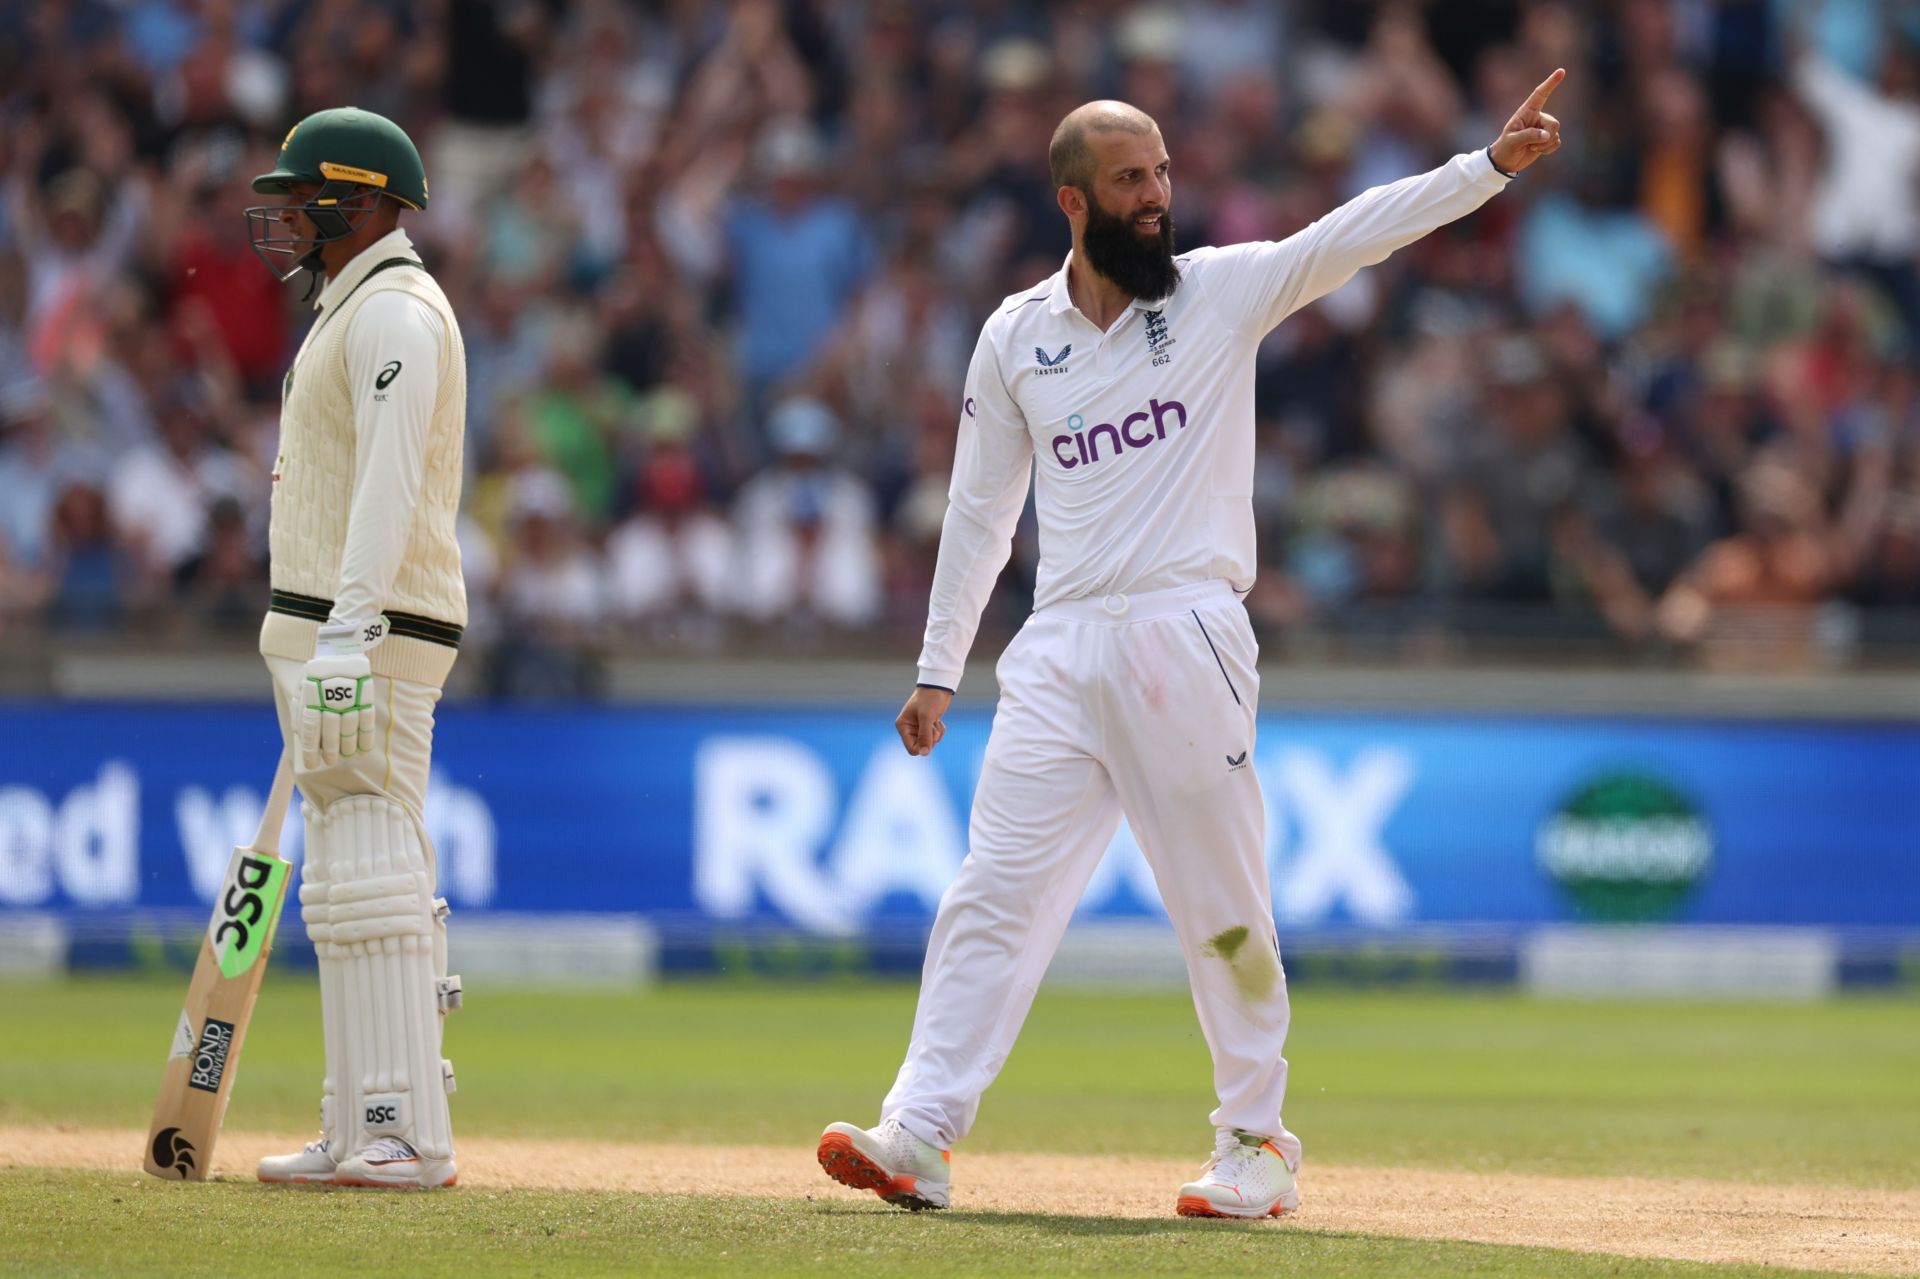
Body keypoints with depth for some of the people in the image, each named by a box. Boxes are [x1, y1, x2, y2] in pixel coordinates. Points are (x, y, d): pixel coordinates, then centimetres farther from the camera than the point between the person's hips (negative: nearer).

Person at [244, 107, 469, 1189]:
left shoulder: (394, 310, -11)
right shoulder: (355, 310, 22)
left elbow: (389, 482, -22)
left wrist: (348, 633, -30)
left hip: (372, 632, -11)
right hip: (330, 633, 11)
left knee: (371, 880, -14)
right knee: (354, 884, 10)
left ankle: (407, 1132, -16)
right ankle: (364, 1131, 13)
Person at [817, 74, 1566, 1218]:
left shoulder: (1223, 291, 3)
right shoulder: (1016, 338, 9)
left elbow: (1362, 232, -8)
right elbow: (980, 512, 15)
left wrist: (1494, 164, -20)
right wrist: (937, 672, 14)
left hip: (1186, 641, -2)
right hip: (1060, 652, 2)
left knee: (1226, 911, 3)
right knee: (994, 896, -4)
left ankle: (1258, 1147, 15)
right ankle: (919, 1137, -7)